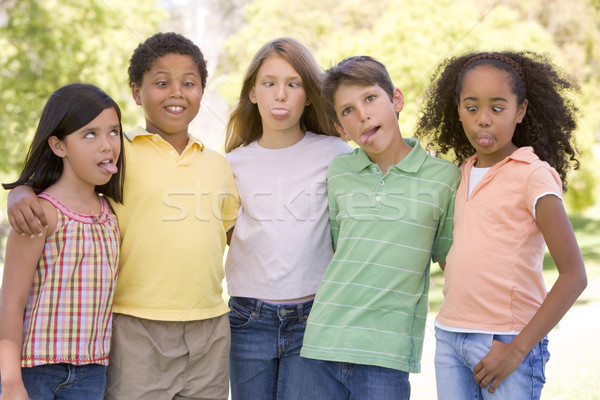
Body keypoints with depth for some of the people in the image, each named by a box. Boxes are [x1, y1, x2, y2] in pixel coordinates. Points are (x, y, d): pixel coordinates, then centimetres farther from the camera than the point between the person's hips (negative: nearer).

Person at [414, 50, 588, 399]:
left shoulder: (533, 175, -9)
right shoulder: (466, 173, 10)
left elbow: (574, 275, -13)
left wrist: (517, 350, -14)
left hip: (505, 343, -6)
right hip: (450, 337, 6)